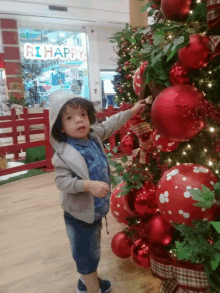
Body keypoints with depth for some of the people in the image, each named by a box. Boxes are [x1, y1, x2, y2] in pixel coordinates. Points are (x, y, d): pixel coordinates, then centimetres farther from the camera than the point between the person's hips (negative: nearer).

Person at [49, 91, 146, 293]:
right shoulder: (64, 153, -24)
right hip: (79, 214, -8)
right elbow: (62, 181, -25)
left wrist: (132, 111, 15)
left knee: (93, 251, 28)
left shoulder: (94, 134, -4)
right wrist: (89, 185, -36)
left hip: (96, 210, 8)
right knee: (86, 256, 10)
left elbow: (111, 124, 11)